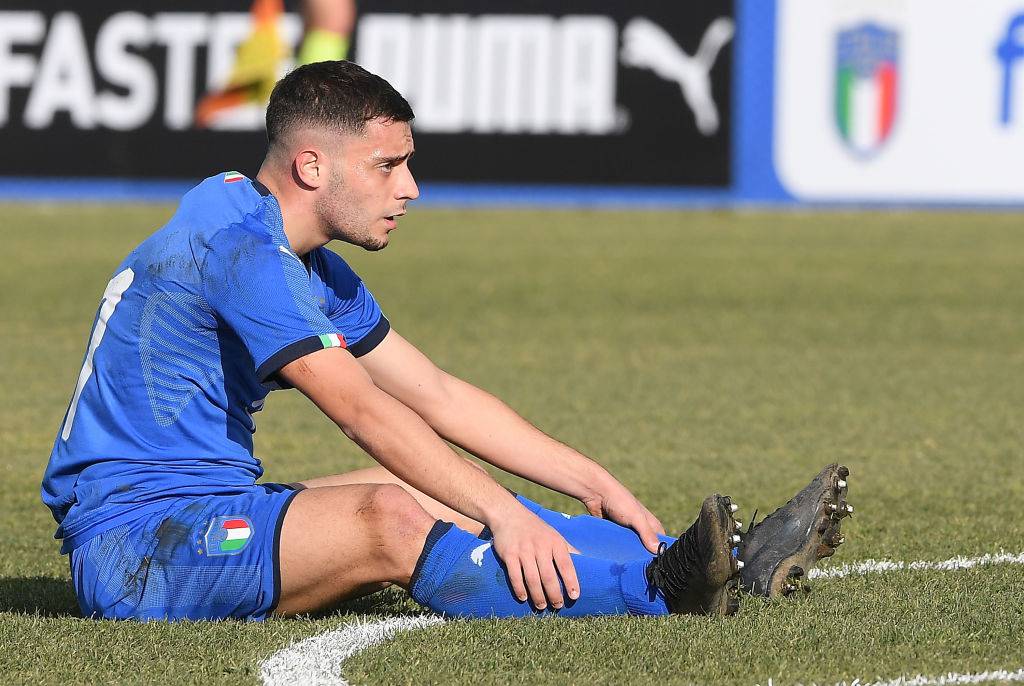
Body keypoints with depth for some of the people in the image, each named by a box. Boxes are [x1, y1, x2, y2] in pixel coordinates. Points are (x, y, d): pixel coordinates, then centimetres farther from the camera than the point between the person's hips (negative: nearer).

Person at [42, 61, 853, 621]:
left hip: (210, 512, 10)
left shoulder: (312, 269, 16)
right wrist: (503, 513, -29)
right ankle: (664, 587, -39)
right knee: (392, 517, -30)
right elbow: (362, 410, -25)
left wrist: (599, 487, 10)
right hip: (130, 540, -10)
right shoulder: (239, 246, -17)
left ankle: (723, 565, -3)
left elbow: (440, 397, 17)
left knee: (438, 494, 0)